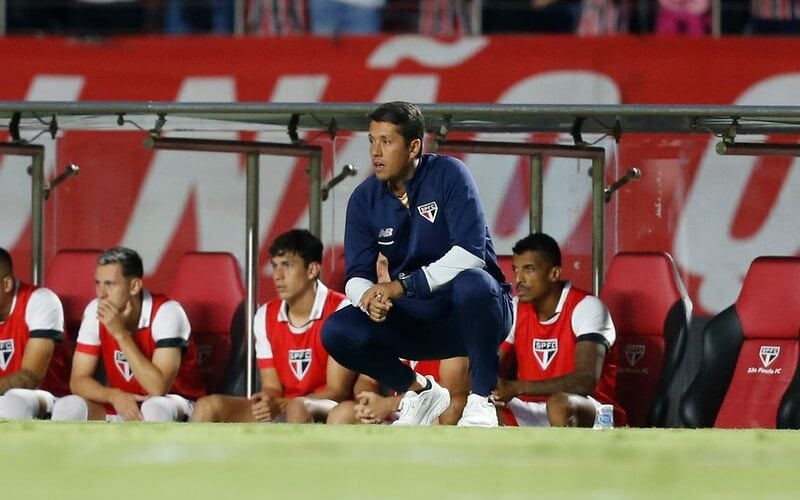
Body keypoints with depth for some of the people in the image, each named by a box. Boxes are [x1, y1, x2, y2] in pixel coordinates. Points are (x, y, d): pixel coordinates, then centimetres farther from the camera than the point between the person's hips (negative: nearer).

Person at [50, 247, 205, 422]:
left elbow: (159, 388, -31)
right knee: (67, 408, -23)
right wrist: (114, 395, -29)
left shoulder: (166, 313, -23)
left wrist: (121, 334, -32)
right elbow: (78, 381, -8)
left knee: (155, 410, -39)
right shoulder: (95, 312, -9)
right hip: (121, 406, 4)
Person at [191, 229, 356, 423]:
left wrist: (281, 405, -25)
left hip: (329, 414, -6)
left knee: (297, 409, -39)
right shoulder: (266, 316, 7)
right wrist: (265, 401, -20)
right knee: (209, 406, -14)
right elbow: (272, 387, 6)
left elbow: (337, 391, -13)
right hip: (280, 414, 6)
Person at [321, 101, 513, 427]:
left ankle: (481, 402, -22)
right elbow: (357, 275, -5)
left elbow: (471, 252, -25)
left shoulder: (448, 175, -14)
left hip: (471, 313, -5)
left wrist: (403, 285, -32)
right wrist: (371, 298, -30)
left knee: (473, 284, -39)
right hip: (416, 321, 5)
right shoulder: (365, 199, 0)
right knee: (337, 332, -17)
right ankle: (419, 391, 8)